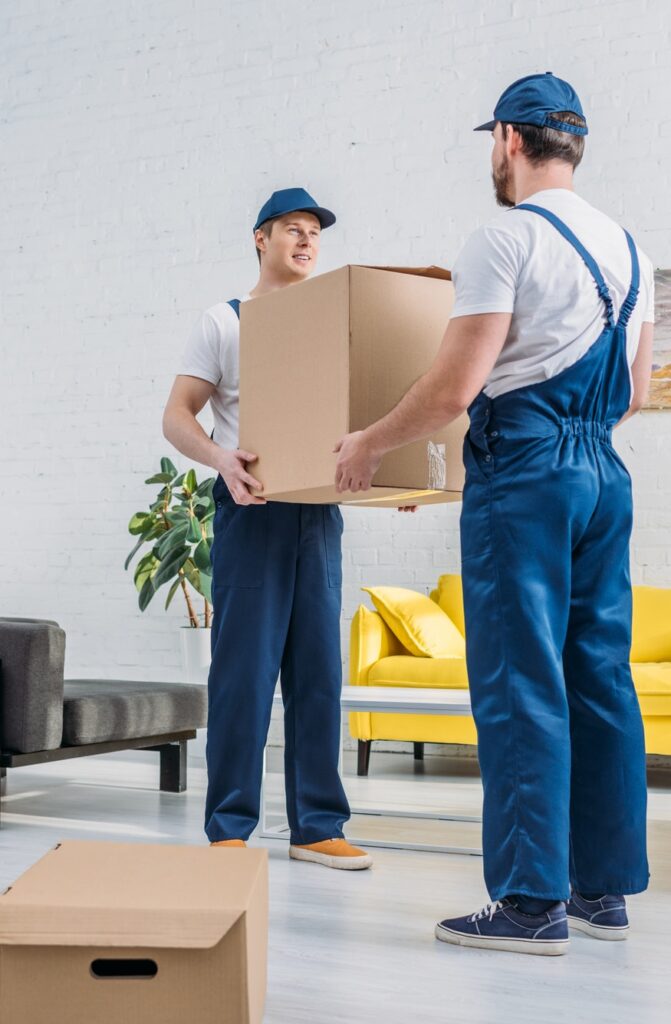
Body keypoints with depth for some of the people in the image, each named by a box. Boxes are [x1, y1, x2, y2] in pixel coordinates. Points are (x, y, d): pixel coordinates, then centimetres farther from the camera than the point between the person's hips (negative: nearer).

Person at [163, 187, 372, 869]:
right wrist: (221, 458, -21)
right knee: (244, 668, -5)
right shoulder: (223, 322, 6)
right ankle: (228, 829, 5)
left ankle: (316, 826, 13)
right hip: (252, 508, -4)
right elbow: (176, 415, -1)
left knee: (319, 670, 4)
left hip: (320, 511, 4)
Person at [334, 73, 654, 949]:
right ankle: (605, 888, 16)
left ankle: (532, 900, -1)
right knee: (600, 677, 9)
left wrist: (369, 445, 1)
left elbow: (455, 388, -14)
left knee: (521, 684, -5)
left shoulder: (505, 241, -8)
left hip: (523, 469, -8)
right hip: (605, 471, 8)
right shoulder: (626, 248, 16)